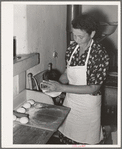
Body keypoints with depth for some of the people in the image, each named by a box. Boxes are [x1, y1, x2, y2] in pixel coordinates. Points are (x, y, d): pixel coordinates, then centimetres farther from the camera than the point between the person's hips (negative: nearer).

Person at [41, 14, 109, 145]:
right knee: (66, 138, 19)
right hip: (70, 101, 5)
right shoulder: (72, 47, -3)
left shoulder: (100, 54, -22)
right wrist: (56, 84, -12)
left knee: (85, 141, 13)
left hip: (88, 104, -5)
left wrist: (62, 87, -26)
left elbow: (93, 88, -22)